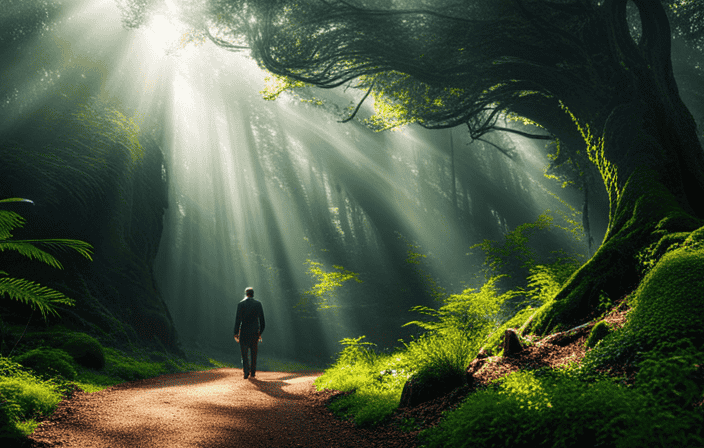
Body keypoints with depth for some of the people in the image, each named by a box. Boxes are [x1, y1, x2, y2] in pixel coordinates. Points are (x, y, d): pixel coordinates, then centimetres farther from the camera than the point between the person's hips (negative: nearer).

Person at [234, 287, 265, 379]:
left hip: (244, 331, -2)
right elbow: (262, 319, 5)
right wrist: (260, 332, 13)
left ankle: (246, 371, -13)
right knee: (254, 353, 12)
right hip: (255, 332, 2)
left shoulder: (241, 304, -5)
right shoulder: (258, 304, 3)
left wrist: (236, 333, -5)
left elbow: (238, 319, -9)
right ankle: (253, 372, 14)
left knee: (244, 352, 2)